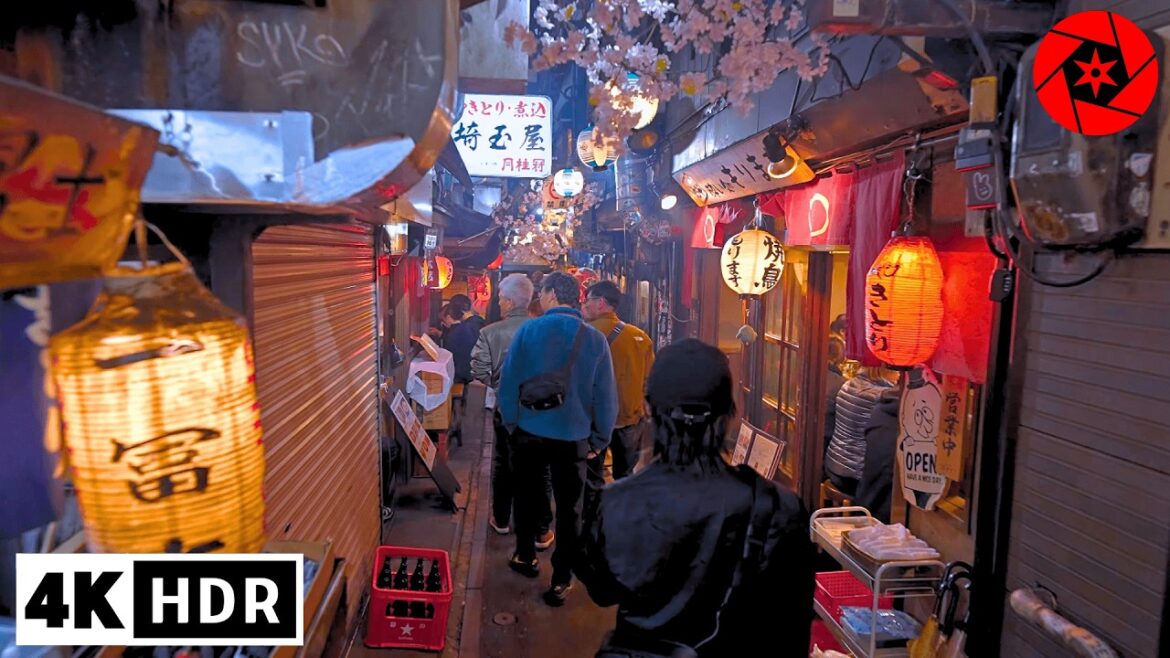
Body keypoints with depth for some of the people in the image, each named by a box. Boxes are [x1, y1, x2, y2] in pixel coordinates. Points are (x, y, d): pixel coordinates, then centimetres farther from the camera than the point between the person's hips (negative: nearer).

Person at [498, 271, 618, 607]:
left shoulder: (528, 330, -8)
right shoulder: (595, 339, -5)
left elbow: (508, 381, -7)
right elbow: (605, 395, -5)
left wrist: (511, 423, 7)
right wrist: (599, 440, 5)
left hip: (530, 431, 0)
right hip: (573, 436, 0)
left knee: (526, 496, 21)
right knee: (569, 507, 10)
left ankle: (525, 557, 37)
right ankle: (561, 579, 13)